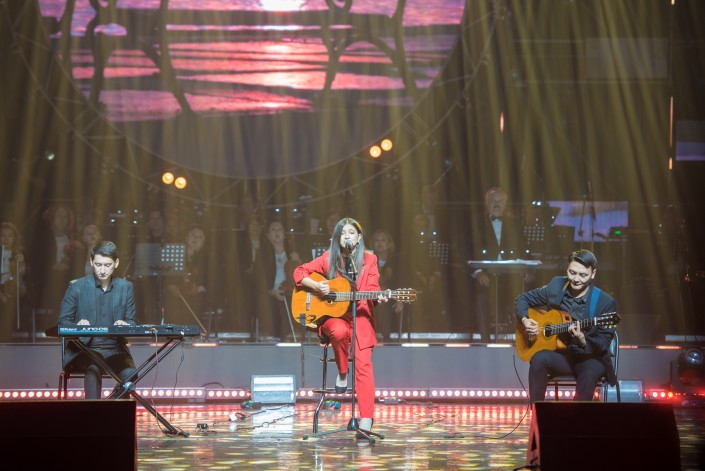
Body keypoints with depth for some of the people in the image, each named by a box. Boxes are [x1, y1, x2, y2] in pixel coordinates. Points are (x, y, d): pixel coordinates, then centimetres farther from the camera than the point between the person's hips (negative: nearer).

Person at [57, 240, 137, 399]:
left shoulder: (126, 288, 9)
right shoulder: (76, 287, 1)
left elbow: (131, 322, 10)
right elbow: (62, 322, 1)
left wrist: (124, 325, -16)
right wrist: (78, 326, -23)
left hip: (115, 350, 2)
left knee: (130, 373, -29)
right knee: (93, 369, -36)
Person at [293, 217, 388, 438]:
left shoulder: (369, 260, 4)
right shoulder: (329, 258, 4)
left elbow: (372, 289, 0)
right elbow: (300, 272, 7)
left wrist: (379, 298, -23)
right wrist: (316, 285, -11)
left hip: (360, 316, 0)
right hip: (332, 315, 0)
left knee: (363, 363, -20)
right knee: (339, 331, -38)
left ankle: (366, 420, -26)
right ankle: (342, 374, -9)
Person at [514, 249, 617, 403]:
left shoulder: (606, 302, -10)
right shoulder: (556, 286, 0)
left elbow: (603, 345, -10)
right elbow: (522, 299, 12)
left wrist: (583, 340, -31)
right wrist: (524, 320, -8)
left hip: (589, 357, -3)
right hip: (559, 354, 3)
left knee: (590, 372, -37)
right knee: (539, 359, -30)